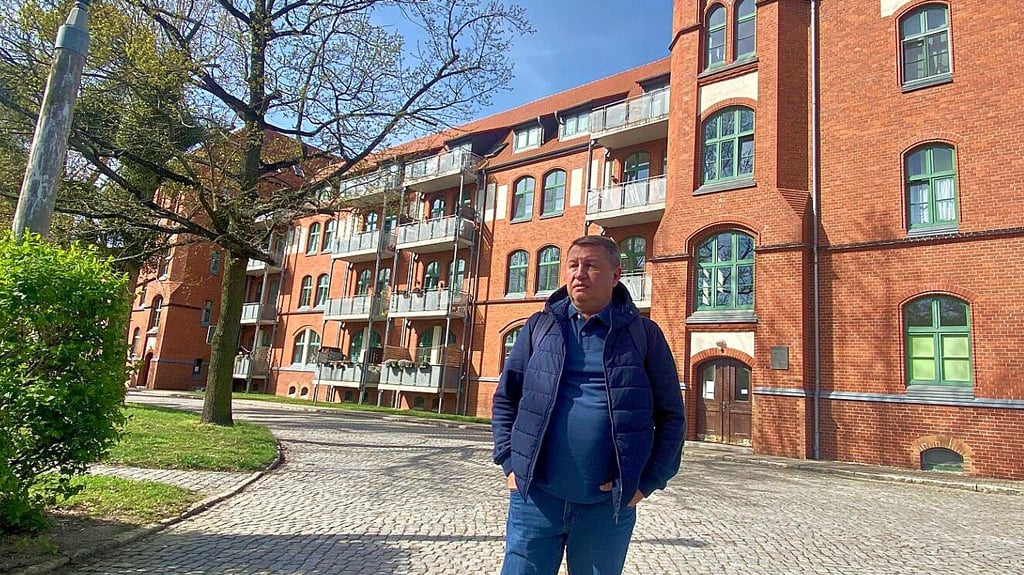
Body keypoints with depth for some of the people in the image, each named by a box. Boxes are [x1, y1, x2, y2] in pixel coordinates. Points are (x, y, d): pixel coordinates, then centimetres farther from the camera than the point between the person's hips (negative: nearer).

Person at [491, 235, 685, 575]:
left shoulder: (643, 334, 1)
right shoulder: (539, 326, 5)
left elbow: (670, 415, 3)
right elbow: (506, 398, 10)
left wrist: (647, 481, -5)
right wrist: (510, 463, 0)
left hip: (608, 504, 0)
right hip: (536, 495, 1)